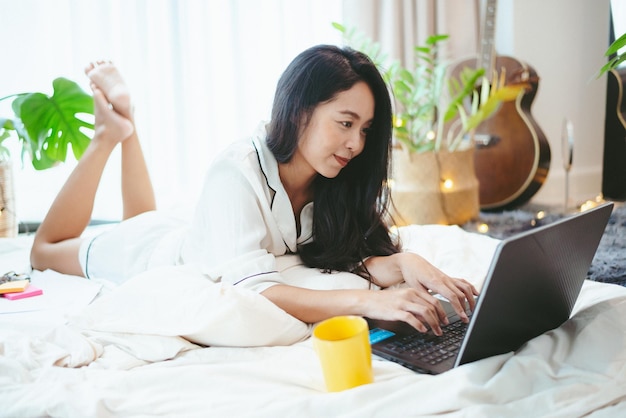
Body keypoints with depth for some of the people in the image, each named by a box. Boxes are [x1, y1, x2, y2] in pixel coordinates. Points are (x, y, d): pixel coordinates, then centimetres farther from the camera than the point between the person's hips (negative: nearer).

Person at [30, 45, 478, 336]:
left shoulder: (334, 181, -24)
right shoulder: (237, 174, -43)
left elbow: (360, 254, -27)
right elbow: (253, 290, -51)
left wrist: (404, 264, -49)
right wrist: (367, 300, -61)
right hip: (154, 252, -5)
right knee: (46, 249, 24)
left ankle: (125, 126, 38)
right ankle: (114, 131, 26)